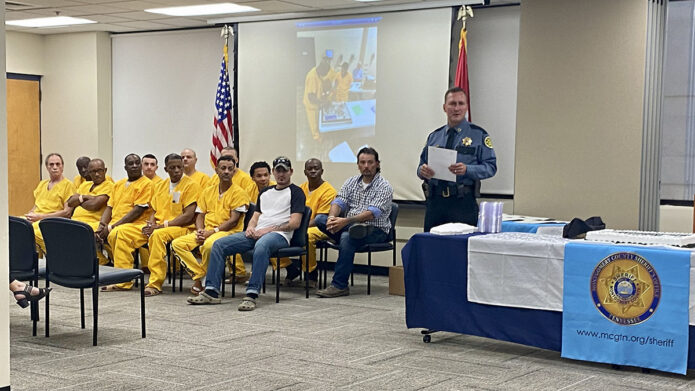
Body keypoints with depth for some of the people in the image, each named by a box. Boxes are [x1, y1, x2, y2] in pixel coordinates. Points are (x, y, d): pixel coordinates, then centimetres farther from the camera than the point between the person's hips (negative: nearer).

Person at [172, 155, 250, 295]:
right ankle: (199, 276, -16)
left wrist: (212, 231, -16)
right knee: (177, 244, -16)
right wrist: (200, 231, -7)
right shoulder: (208, 191, 18)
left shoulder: (239, 193, 0)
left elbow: (233, 221, -9)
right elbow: (200, 215, 14)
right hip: (206, 232, 6)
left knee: (209, 245, -38)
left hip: (229, 232, -6)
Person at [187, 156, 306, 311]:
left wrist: (269, 229, -13)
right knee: (219, 244, -11)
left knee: (261, 246, -43)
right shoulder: (265, 192, 27)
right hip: (256, 234, 7)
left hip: (279, 235, -7)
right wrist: (250, 227, 0)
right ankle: (211, 291, -16)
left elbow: (295, 223, -6)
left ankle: (252, 294, -45)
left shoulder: (295, 192, 5)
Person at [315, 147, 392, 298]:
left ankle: (339, 285, -29)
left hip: (375, 229, -6)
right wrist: (332, 217, -23)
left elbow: (373, 213, -20)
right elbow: (339, 201, 1)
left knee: (347, 237, -35)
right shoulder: (351, 182, 13)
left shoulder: (384, 186, -7)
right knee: (320, 219, -14)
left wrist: (346, 221, -32)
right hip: (350, 225, 6)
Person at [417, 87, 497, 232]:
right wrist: (422, 170, -6)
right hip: (434, 202, 4)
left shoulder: (478, 135, 4)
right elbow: (422, 164, 18)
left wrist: (467, 170, -20)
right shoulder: (434, 136, 16)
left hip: (463, 203, -3)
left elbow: (491, 167, -3)